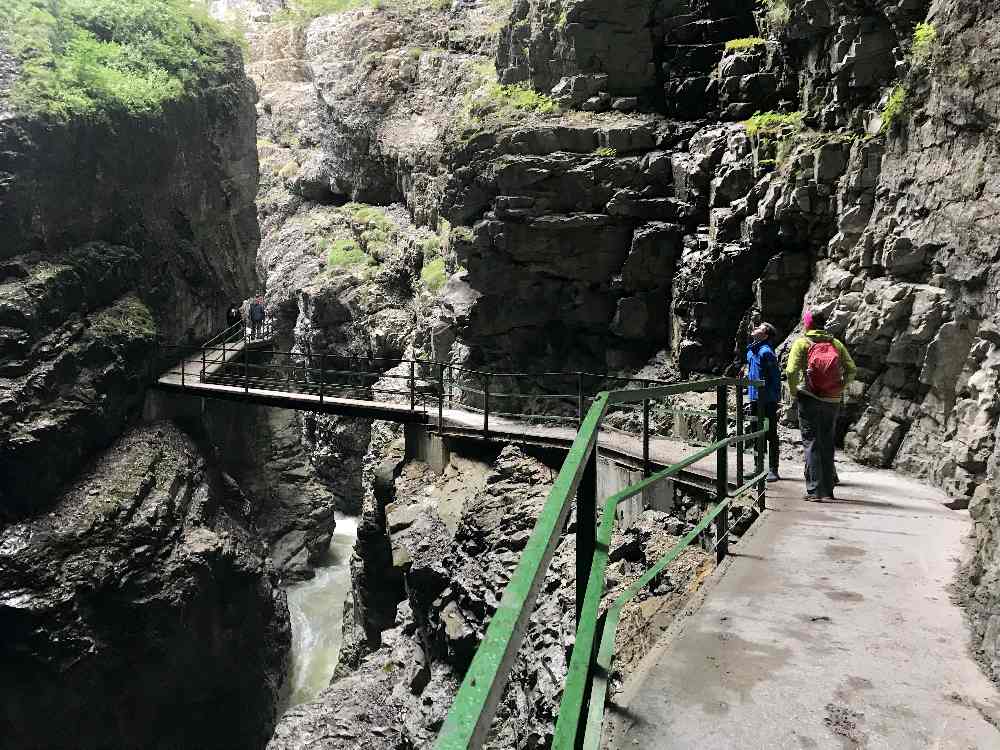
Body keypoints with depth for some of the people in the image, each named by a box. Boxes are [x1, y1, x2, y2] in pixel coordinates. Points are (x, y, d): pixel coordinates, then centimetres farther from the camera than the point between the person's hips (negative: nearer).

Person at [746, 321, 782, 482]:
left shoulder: (766, 352, -16)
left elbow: (775, 376, -16)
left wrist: (776, 397, -17)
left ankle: (773, 471, 9)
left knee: (771, 435, 1)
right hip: (754, 398, 9)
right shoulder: (750, 350, 10)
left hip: (767, 400, -9)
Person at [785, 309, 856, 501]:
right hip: (833, 401, 4)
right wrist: (840, 388, 10)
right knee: (828, 444, 13)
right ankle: (828, 490, 17)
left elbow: (791, 371, -16)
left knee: (811, 443, 2)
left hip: (809, 399, -3)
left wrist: (794, 391, -2)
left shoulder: (802, 343, -4)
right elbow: (851, 369, 1)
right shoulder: (835, 343, 7)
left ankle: (814, 490, -2)